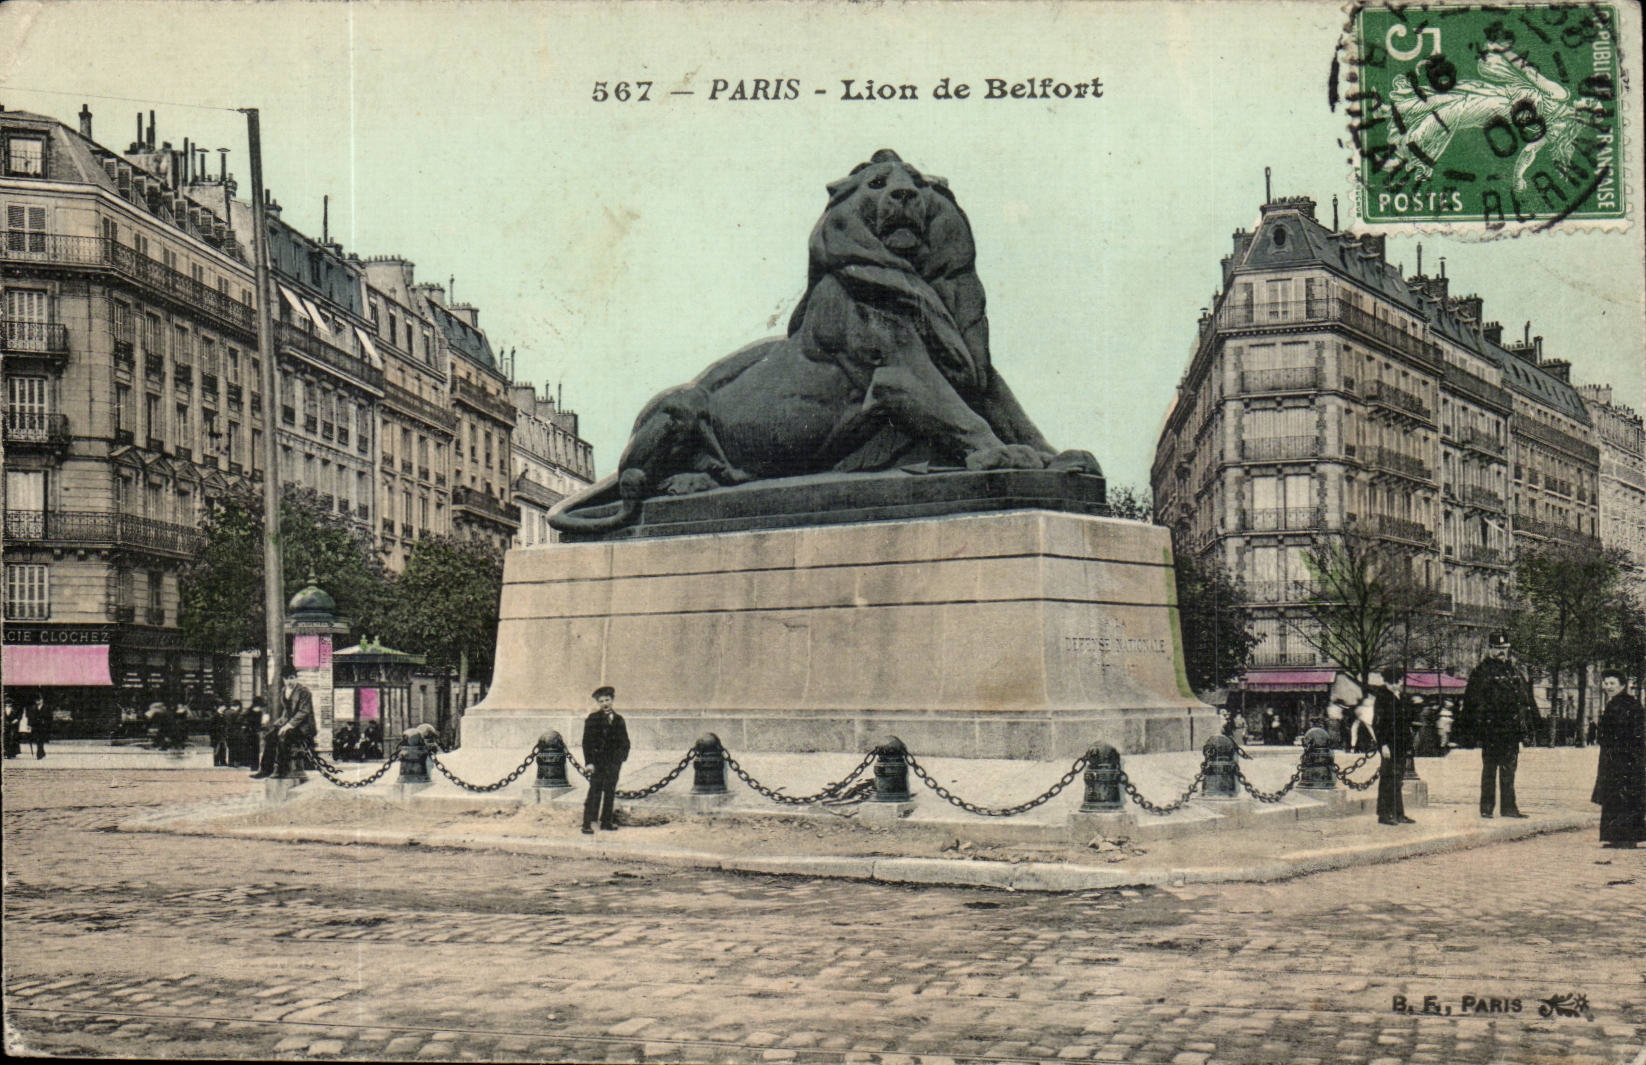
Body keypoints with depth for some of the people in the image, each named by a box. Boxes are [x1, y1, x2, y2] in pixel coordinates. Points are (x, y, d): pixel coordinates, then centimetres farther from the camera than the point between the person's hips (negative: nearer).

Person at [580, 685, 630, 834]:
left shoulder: (618, 719, 11)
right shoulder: (593, 719, -1)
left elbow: (624, 742, 14)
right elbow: (587, 742, -4)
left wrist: (622, 756, -2)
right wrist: (589, 762, -12)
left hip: (614, 762, 4)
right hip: (598, 761, -4)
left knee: (610, 791, 7)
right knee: (594, 792, -9)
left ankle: (607, 821, 15)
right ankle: (587, 823, -9)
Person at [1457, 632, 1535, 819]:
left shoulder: (1513, 670, 15)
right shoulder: (1482, 671, -4)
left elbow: (1525, 697, 22)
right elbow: (1473, 701, -8)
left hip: (1511, 728, 6)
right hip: (1490, 728, -6)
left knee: (1509, 769, 9)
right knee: (1489, 768, 0)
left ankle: (1509, 807, 13)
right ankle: (1486, 807, 6)